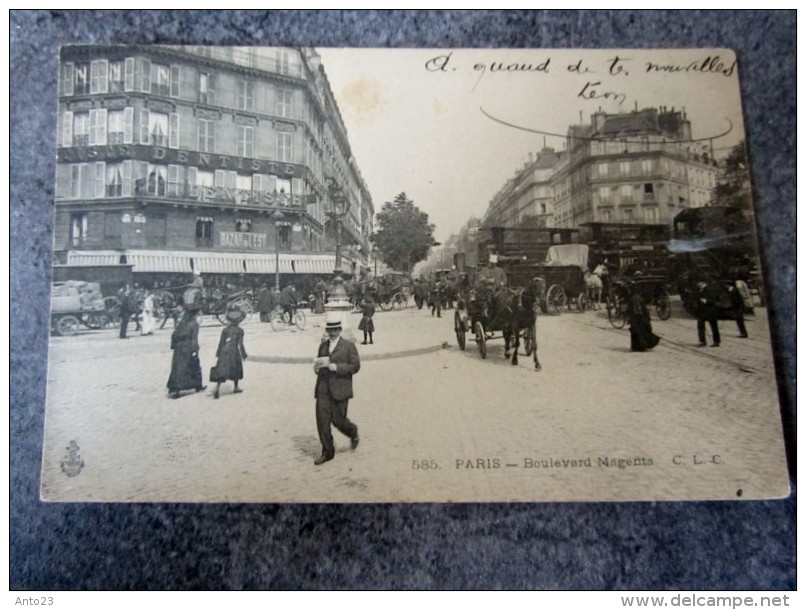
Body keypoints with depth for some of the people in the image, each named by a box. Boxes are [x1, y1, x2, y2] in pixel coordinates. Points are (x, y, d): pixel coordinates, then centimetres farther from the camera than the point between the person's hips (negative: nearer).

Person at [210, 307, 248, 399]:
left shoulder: (225, 330, 4)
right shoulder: (240, 330, -4)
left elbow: (221, 342, 6)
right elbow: (240, 344, -7)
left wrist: (218, 353, 15)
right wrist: (243, 355, 2)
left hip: (224, 351, 2)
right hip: (234, 351, -2)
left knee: (221, 370, 0)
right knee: (236, 370, 16)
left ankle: (217, 388, -17)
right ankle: (236, 387, 27)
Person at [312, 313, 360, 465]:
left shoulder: (349, 346, -2)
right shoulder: (323, 345, 14)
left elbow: (355, 366, -8)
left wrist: (335, 367, -18)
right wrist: (317, 366, -1)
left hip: (339, 389, -4)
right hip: (323, 389, 5)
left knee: (337, 420, 0)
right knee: (322, 420, 0)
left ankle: (353, 432, 33)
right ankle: (327, 452, 13)